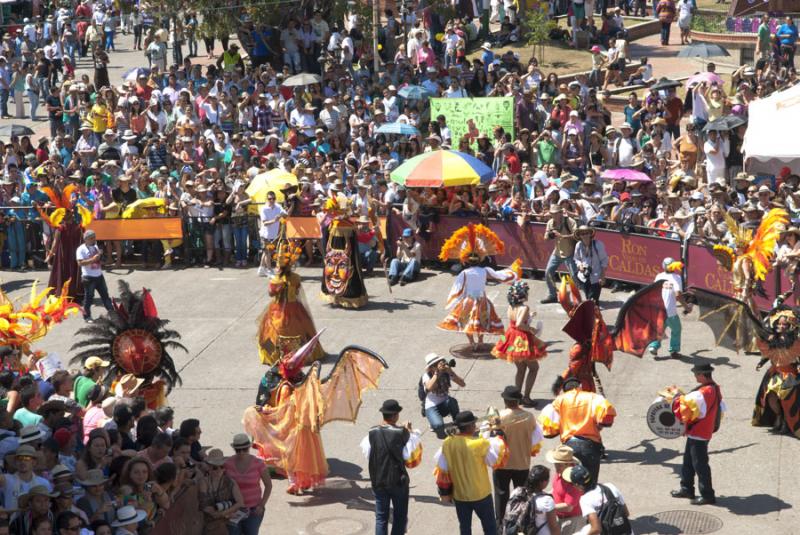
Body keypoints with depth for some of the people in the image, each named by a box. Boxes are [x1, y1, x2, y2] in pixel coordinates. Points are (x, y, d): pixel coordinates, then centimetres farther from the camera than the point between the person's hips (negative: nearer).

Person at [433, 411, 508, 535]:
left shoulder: (447, 443, -9)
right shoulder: (480, 443, -21)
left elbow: (442, 470, -2)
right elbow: (496, 461, -7)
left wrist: (444, 492, 9)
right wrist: (499, 440, 6)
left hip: (459, 495, 4)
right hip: (480, 494, -4)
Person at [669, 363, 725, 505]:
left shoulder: (703, 393, -27)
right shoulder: (715, 389, 5)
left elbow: (684, 404, -29)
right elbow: (721, 409, 16)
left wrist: (677, 395, -10)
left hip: (698, 435, -10)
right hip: (705, 430, 10)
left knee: (700, 465, -1)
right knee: (688, 461, 20)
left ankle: (707, 495, 7)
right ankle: (687, 489, 31)